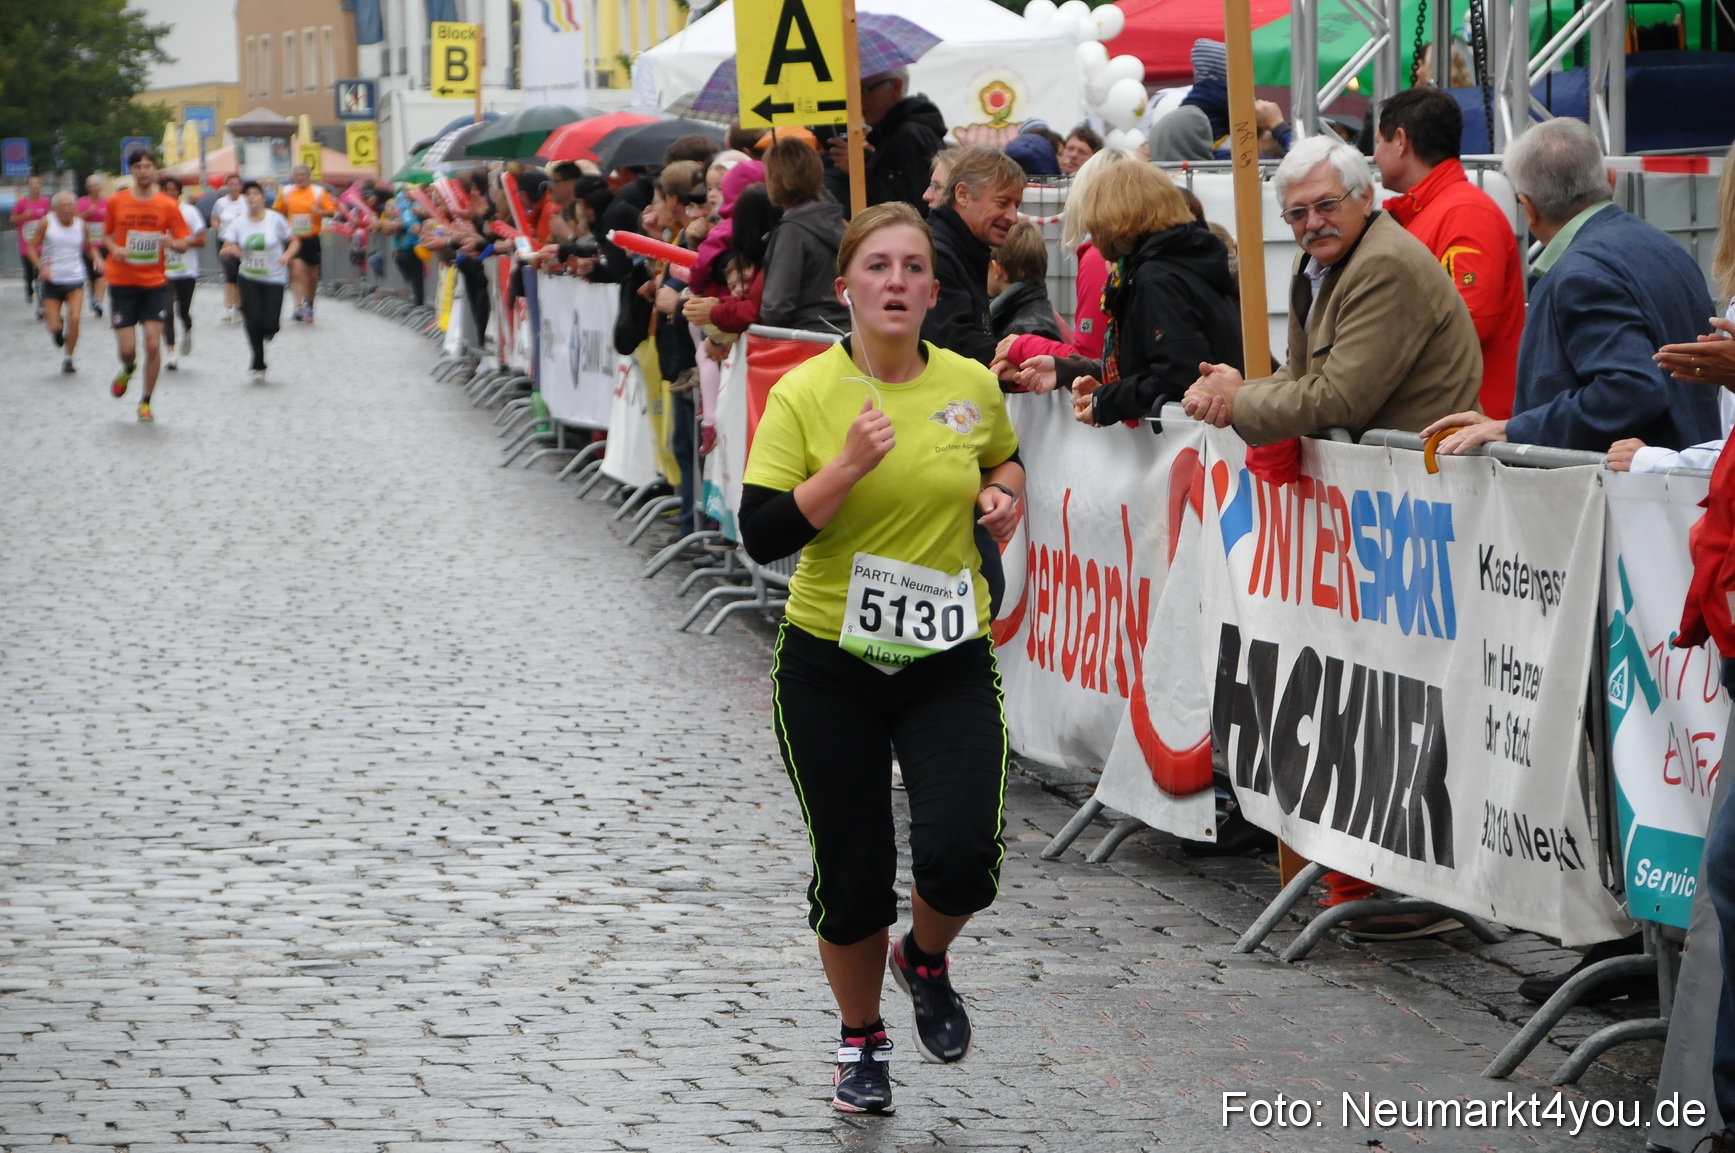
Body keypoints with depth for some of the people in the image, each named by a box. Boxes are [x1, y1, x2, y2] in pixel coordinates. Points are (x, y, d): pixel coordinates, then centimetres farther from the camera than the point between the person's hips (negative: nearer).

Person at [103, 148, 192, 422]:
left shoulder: (168, 205, -2)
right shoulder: (116, 202, 0)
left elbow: (183, 244, 2)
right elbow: (106, 235, 13)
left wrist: (172, 243, -20)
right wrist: (114, 248, -9)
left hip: (155, 283, 0)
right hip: (122, 283, 0)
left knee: (153, 344, -8)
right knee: (127, 348, -5)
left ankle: (146, 401, 10)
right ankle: (128, 370, 34)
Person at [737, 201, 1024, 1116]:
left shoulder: (971, 386, -1)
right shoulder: (804, 395, -9)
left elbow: (1004, 456, 22)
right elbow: (762, 537, -14)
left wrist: (1003, 493, 0)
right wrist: (848, 466, -25)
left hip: (948, 662, 1)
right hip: (828, 665, -1)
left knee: (961, 855, -15)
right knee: (851, 876, 4)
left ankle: (925, 960, 20)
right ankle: (861, 1040, 31)